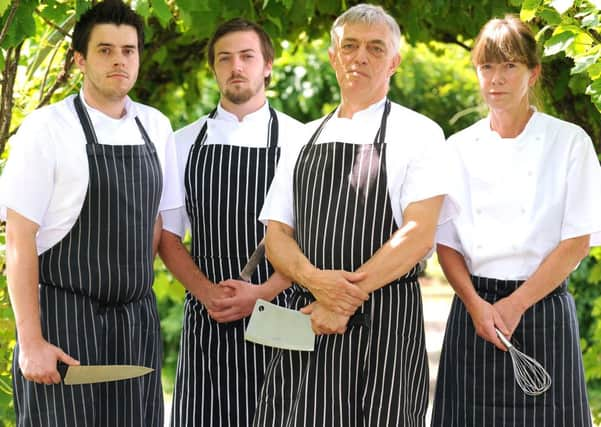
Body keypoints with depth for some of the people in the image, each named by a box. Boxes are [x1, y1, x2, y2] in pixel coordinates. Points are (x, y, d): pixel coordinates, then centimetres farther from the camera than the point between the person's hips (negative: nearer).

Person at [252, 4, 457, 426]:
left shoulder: (418, 133, 2)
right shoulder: (305, 141, 17)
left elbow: (418, 234, -9)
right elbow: (277, 234, 11)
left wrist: (346, 300, -15)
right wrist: (314, 280, -10)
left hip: (384, 326, -4)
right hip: (306, 319, 4)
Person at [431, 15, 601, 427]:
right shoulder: (459, 149, 7)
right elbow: (446, 242, 6)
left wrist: (516, 304, -11)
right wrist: (475, 303, -10)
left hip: (543, 305, -2)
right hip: (475, 305, 2)